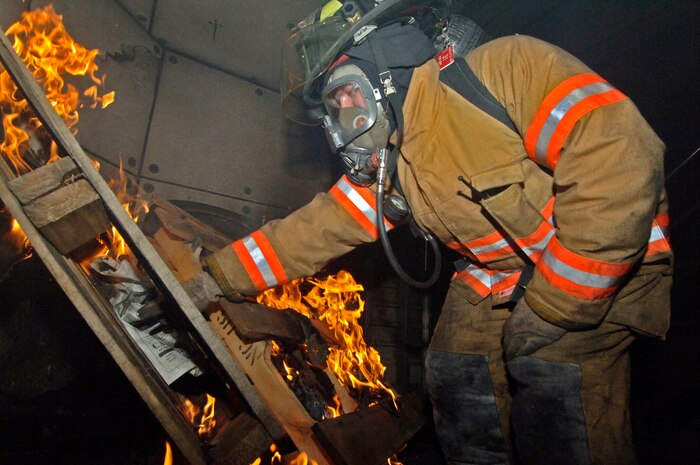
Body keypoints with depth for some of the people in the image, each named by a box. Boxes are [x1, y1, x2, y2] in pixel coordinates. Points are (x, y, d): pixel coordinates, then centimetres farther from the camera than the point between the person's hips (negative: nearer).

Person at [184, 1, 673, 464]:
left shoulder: (504, 70, -22)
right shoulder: (384, 164, 1)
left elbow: (620, 156, -30)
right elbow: (318, 229, 5)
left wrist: (554, 301, -26)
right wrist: (222, 274, 3)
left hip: (601, 267, -6)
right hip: (496, 277, 7)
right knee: (457, 380, 0)